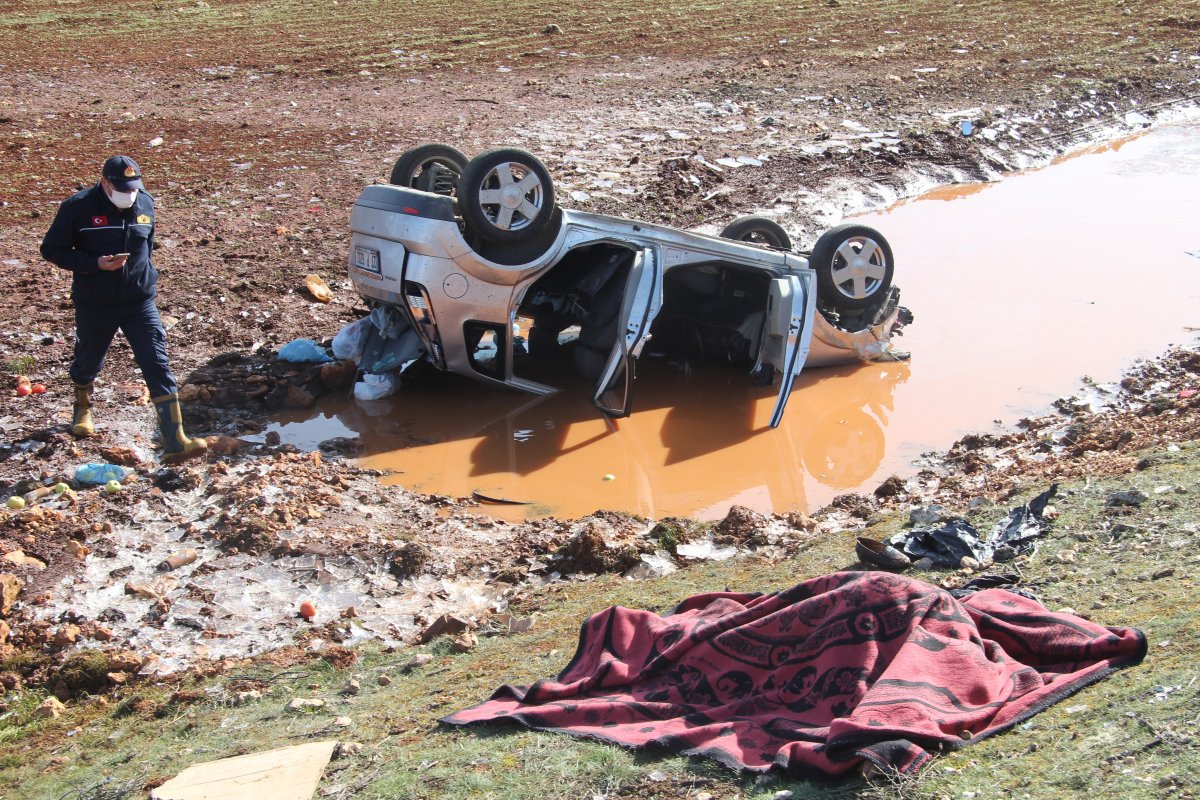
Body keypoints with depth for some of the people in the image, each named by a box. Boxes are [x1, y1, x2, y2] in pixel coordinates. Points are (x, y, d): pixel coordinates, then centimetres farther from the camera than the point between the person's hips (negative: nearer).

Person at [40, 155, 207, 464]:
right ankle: (82, 409, 54)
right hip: (94, 305, -1)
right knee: (88, 362, 19)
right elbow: (52, 250, -8)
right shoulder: (78, 207, -13)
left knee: (158, 366, -11)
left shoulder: (145, 203, 0)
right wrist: (96, 264, -20)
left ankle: (175, 443, -15)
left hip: (139, 302, 2)